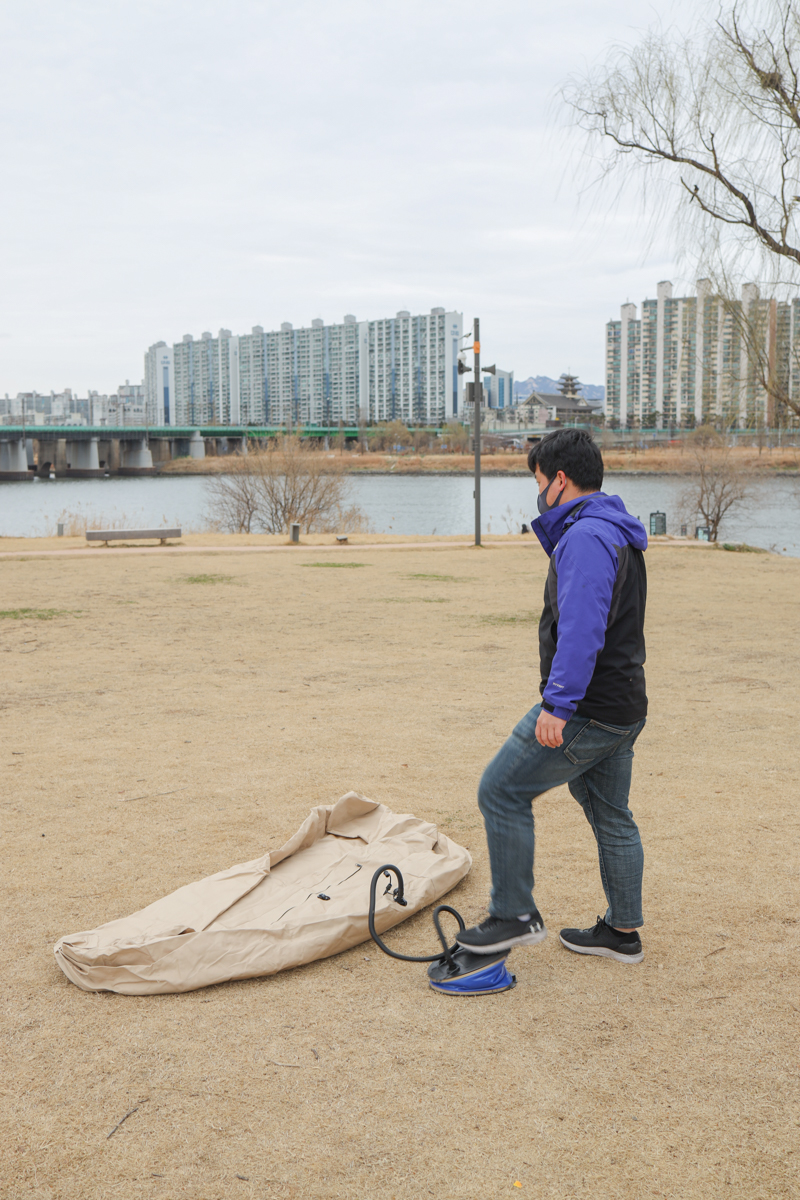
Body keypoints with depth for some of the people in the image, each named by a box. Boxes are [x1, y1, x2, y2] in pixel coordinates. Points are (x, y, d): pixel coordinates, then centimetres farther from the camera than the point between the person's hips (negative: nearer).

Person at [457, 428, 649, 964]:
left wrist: (557, 705, -29)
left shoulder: (586, 535, -18)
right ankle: (623, 931, 28)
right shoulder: (616, 532, 15)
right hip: (623, 709, 11)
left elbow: (581, 629, -28)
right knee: (611, 817, 17)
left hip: (586, 712, -11)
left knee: (502, 791, -2)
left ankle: (516, 915, 5)